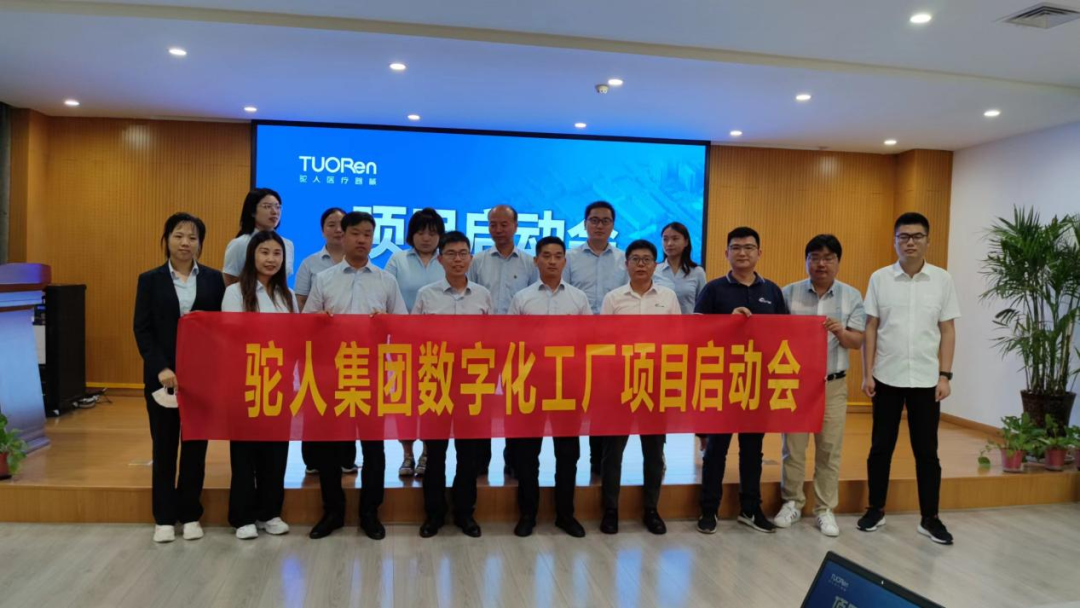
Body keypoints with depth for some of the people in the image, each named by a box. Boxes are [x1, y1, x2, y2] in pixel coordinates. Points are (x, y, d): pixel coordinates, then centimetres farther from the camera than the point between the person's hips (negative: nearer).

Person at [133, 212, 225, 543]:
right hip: (162, 375, 0)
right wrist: (161, 368, -15)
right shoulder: (150, 280, 3)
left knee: (195, 445, 8)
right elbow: (142, 329, -3)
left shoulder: (213, 279, 4)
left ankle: (190, 514, 20)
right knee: (164, 446, 8)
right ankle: (164, 517, 19)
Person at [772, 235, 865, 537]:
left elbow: (857, 341, -3)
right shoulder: (789, 293, 0)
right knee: (793, 446, 7)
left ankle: (825, 509, 19)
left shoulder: (852, 296, 3)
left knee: (829, 449, 7)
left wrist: (841, 332, -23)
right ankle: (792, 503, 21)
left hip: (833, 385, 1)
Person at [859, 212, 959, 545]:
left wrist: (945, 375, -3)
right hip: (887, 378, 0)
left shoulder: (942, 280, 1)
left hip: (926, 380, 0)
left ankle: (930, 518, 19)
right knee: (881, 447, 8)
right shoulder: (879, 278, 0)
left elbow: (948, 331, 3)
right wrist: (867, 373, -3)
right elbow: (870, 329, 1)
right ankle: (876, 510, 21)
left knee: (927, 451, 7)